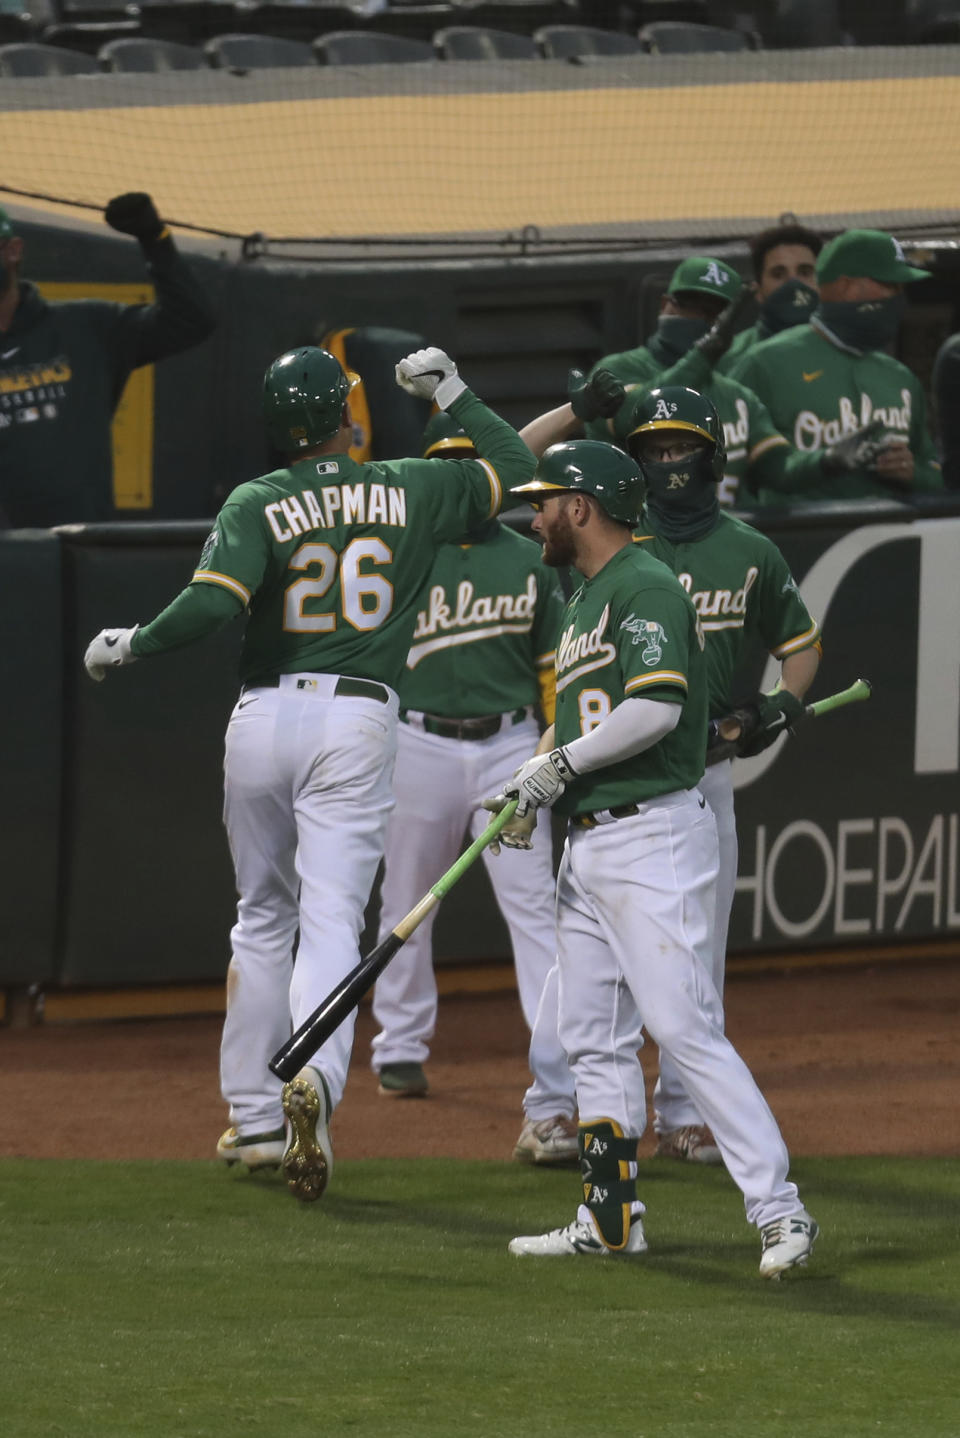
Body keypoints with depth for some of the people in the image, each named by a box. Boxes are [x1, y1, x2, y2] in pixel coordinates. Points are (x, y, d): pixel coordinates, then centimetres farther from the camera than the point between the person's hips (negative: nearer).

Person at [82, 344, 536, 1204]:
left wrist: (130, 646, -3)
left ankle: (252, 1116, 21)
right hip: (357, 724, -1)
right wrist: (452, 394, 27)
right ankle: (316, 1077, -33)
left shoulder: (258, 505, -3)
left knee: (262, 918, 17)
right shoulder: (410, 491, 3)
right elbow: (516, 469, 17)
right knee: (331, 922, -6)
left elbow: (211, 603, -18)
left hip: (264, 717, 1)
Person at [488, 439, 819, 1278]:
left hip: (651, 838, -11)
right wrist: (532, 785, 9)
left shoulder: (645, 588, -11)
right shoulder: (586, 599, 20)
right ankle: (611, 1218, 16)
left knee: (684, 1027, -15)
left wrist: (562, 764, -15)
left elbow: (655, 707, -23)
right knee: (594, 1040, 11)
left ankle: (778, 1210, -16)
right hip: (588, 844, 11)